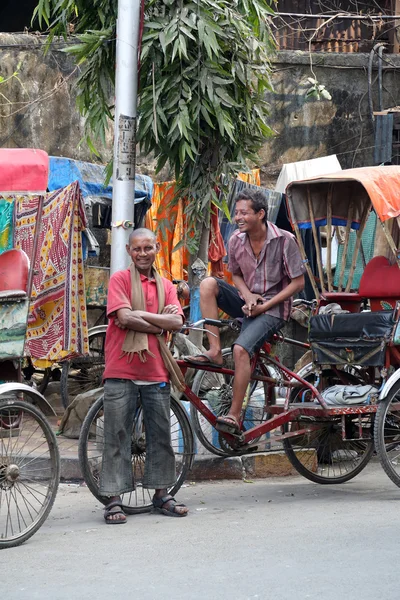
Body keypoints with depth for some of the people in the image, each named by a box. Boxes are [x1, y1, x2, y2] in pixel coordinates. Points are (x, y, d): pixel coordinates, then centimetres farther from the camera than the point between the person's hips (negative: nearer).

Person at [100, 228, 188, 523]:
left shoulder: (166, 286, 13)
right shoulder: (120, 279, 1)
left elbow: (176, 322, -2)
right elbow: (124, 318, -13)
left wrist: (140, 314, -9)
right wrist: (159, 324, -6)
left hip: (155, 372, 4)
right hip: (122, 370, -4)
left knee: (161, 435, 9)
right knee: (117, 436, -2)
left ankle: (161, 494, 19)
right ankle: (114, 499, 2)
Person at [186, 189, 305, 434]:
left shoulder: (284, 240, -14)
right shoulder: (236, 241, -1)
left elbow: (298, 282, -10)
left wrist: (265, 305, -15)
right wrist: (247, 295, -7)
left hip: (272, 308, -6)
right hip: (247, 301, 6)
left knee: (241, 349, -27)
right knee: (208, 284, -18)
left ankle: (235, 414, -18)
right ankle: (215, 352, -16)